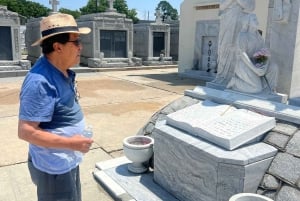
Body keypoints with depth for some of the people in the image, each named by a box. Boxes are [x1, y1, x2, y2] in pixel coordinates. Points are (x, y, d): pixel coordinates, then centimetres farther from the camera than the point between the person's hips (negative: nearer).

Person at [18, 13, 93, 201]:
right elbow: (26, 131, -27)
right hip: (54, 167, -9)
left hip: (68, 161, 9)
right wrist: (70, 143, -25)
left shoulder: (63, 72, 1)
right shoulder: (40, 81, -28)